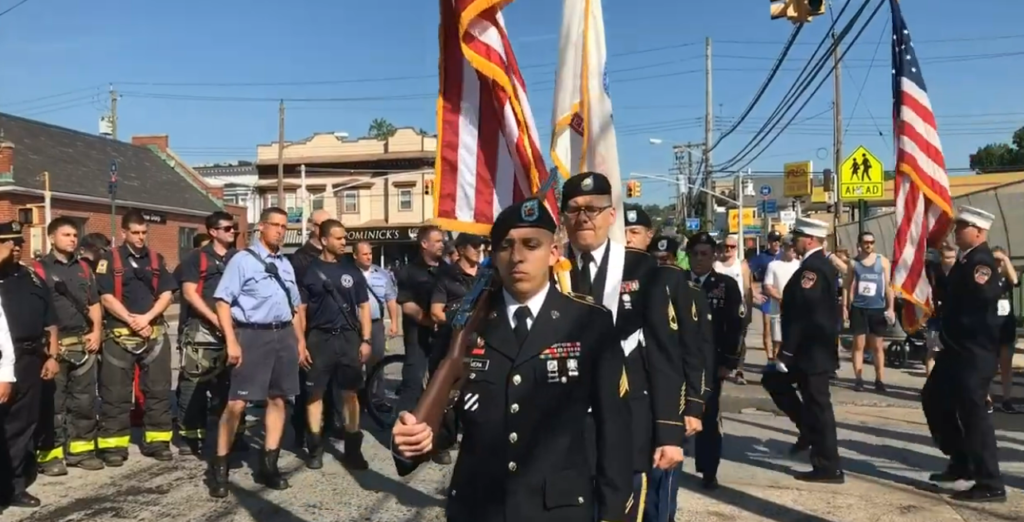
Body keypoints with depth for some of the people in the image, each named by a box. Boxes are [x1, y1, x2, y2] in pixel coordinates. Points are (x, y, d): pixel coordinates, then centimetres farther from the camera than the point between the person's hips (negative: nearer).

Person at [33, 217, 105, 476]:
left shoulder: (83, 268, 15)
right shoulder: (39, 268, -2)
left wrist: (97, 331, 6)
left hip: (84, 344, 5)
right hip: (53, 345, -5)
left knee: (84, 399, 9)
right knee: (52, 402, -1)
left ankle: (80, 449, 18)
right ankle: (49, 454, 6)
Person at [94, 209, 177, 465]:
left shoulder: (156, 259, 11)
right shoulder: (109, 260, 1)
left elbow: (166, 294, 4)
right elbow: (106, 298, -7)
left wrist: (147, 318, -10)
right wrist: (132, 321, -13)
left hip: (155, 333, 3)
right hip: (120, 334, -3)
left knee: (158, 389, 6)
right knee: (115, 392, 1)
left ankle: (157, 441, 14)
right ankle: (113, 444, 8)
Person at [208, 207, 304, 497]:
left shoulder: (286, 264, 17)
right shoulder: (242, 260, -3)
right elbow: (223, 302, -9)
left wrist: (300, 341, 17)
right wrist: (231, 342, -16)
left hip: (284, 335, 6)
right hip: (252, 334, -6)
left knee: (278, 400, 9)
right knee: (237, 402, -7)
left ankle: (268, 465, 20)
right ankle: (219, 466, 7)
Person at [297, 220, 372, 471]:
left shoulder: (352, 271, 8)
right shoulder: (309, 270, 1)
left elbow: (364, 306, 10)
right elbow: (300, 309, 0)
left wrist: (366, 340, 2)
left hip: (348, 338, 2)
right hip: (319, 339, -2)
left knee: (350, 393, 5)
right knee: (315, 394, 4)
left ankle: (353, 448, 12)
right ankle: (315, 449, 15)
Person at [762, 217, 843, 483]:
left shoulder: (811, 268, -20)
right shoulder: (822, 264, 13)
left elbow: (802, 314, -24)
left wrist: (785, 352, -19)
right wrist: (789, 351, 20)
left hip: (811, 351, -10)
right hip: (816, 349, 10)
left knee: (818, 404, -1)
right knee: (773, 380, 19)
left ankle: (829, 468, 9)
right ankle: (809, 429, 22)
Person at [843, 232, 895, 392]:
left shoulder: (883, 261, 3)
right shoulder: (853, 262, 3)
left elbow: (888, 285, 2)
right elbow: (847, 286, 4)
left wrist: (891, 307, -3)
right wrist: (844, 306, -2)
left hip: (878, 309, 0)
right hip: (858, 308, 0)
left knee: (878, 346, 6)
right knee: (858, 344, 2)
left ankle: (879, 380, 11)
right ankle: (859, 379, 6)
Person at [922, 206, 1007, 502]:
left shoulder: (982, 260, -16)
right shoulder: (967, 260, 14)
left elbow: (984, 295, -26)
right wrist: (937, 280, 9)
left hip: (975, 352, -11)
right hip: (957, 348, 11)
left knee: (971, 411, -6)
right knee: (934, 399, 17)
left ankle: (990, 485, 4)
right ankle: (961, 462, 29)